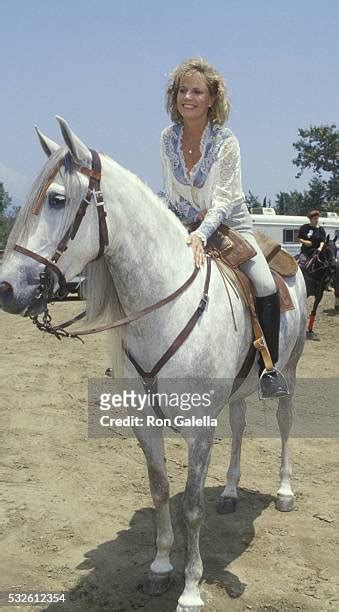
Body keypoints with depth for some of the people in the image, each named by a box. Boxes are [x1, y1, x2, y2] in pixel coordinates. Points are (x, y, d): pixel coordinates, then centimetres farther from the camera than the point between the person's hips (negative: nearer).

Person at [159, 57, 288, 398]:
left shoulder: (226, 141, -16)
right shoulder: (168, 139, -4)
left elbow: (225, 198, -23)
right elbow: (169, 192, 4)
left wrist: (202, 234, -38)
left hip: (229, 225, -4)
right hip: (185, 228, 4)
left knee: (266, 287, -24)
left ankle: (268, 366, -8)